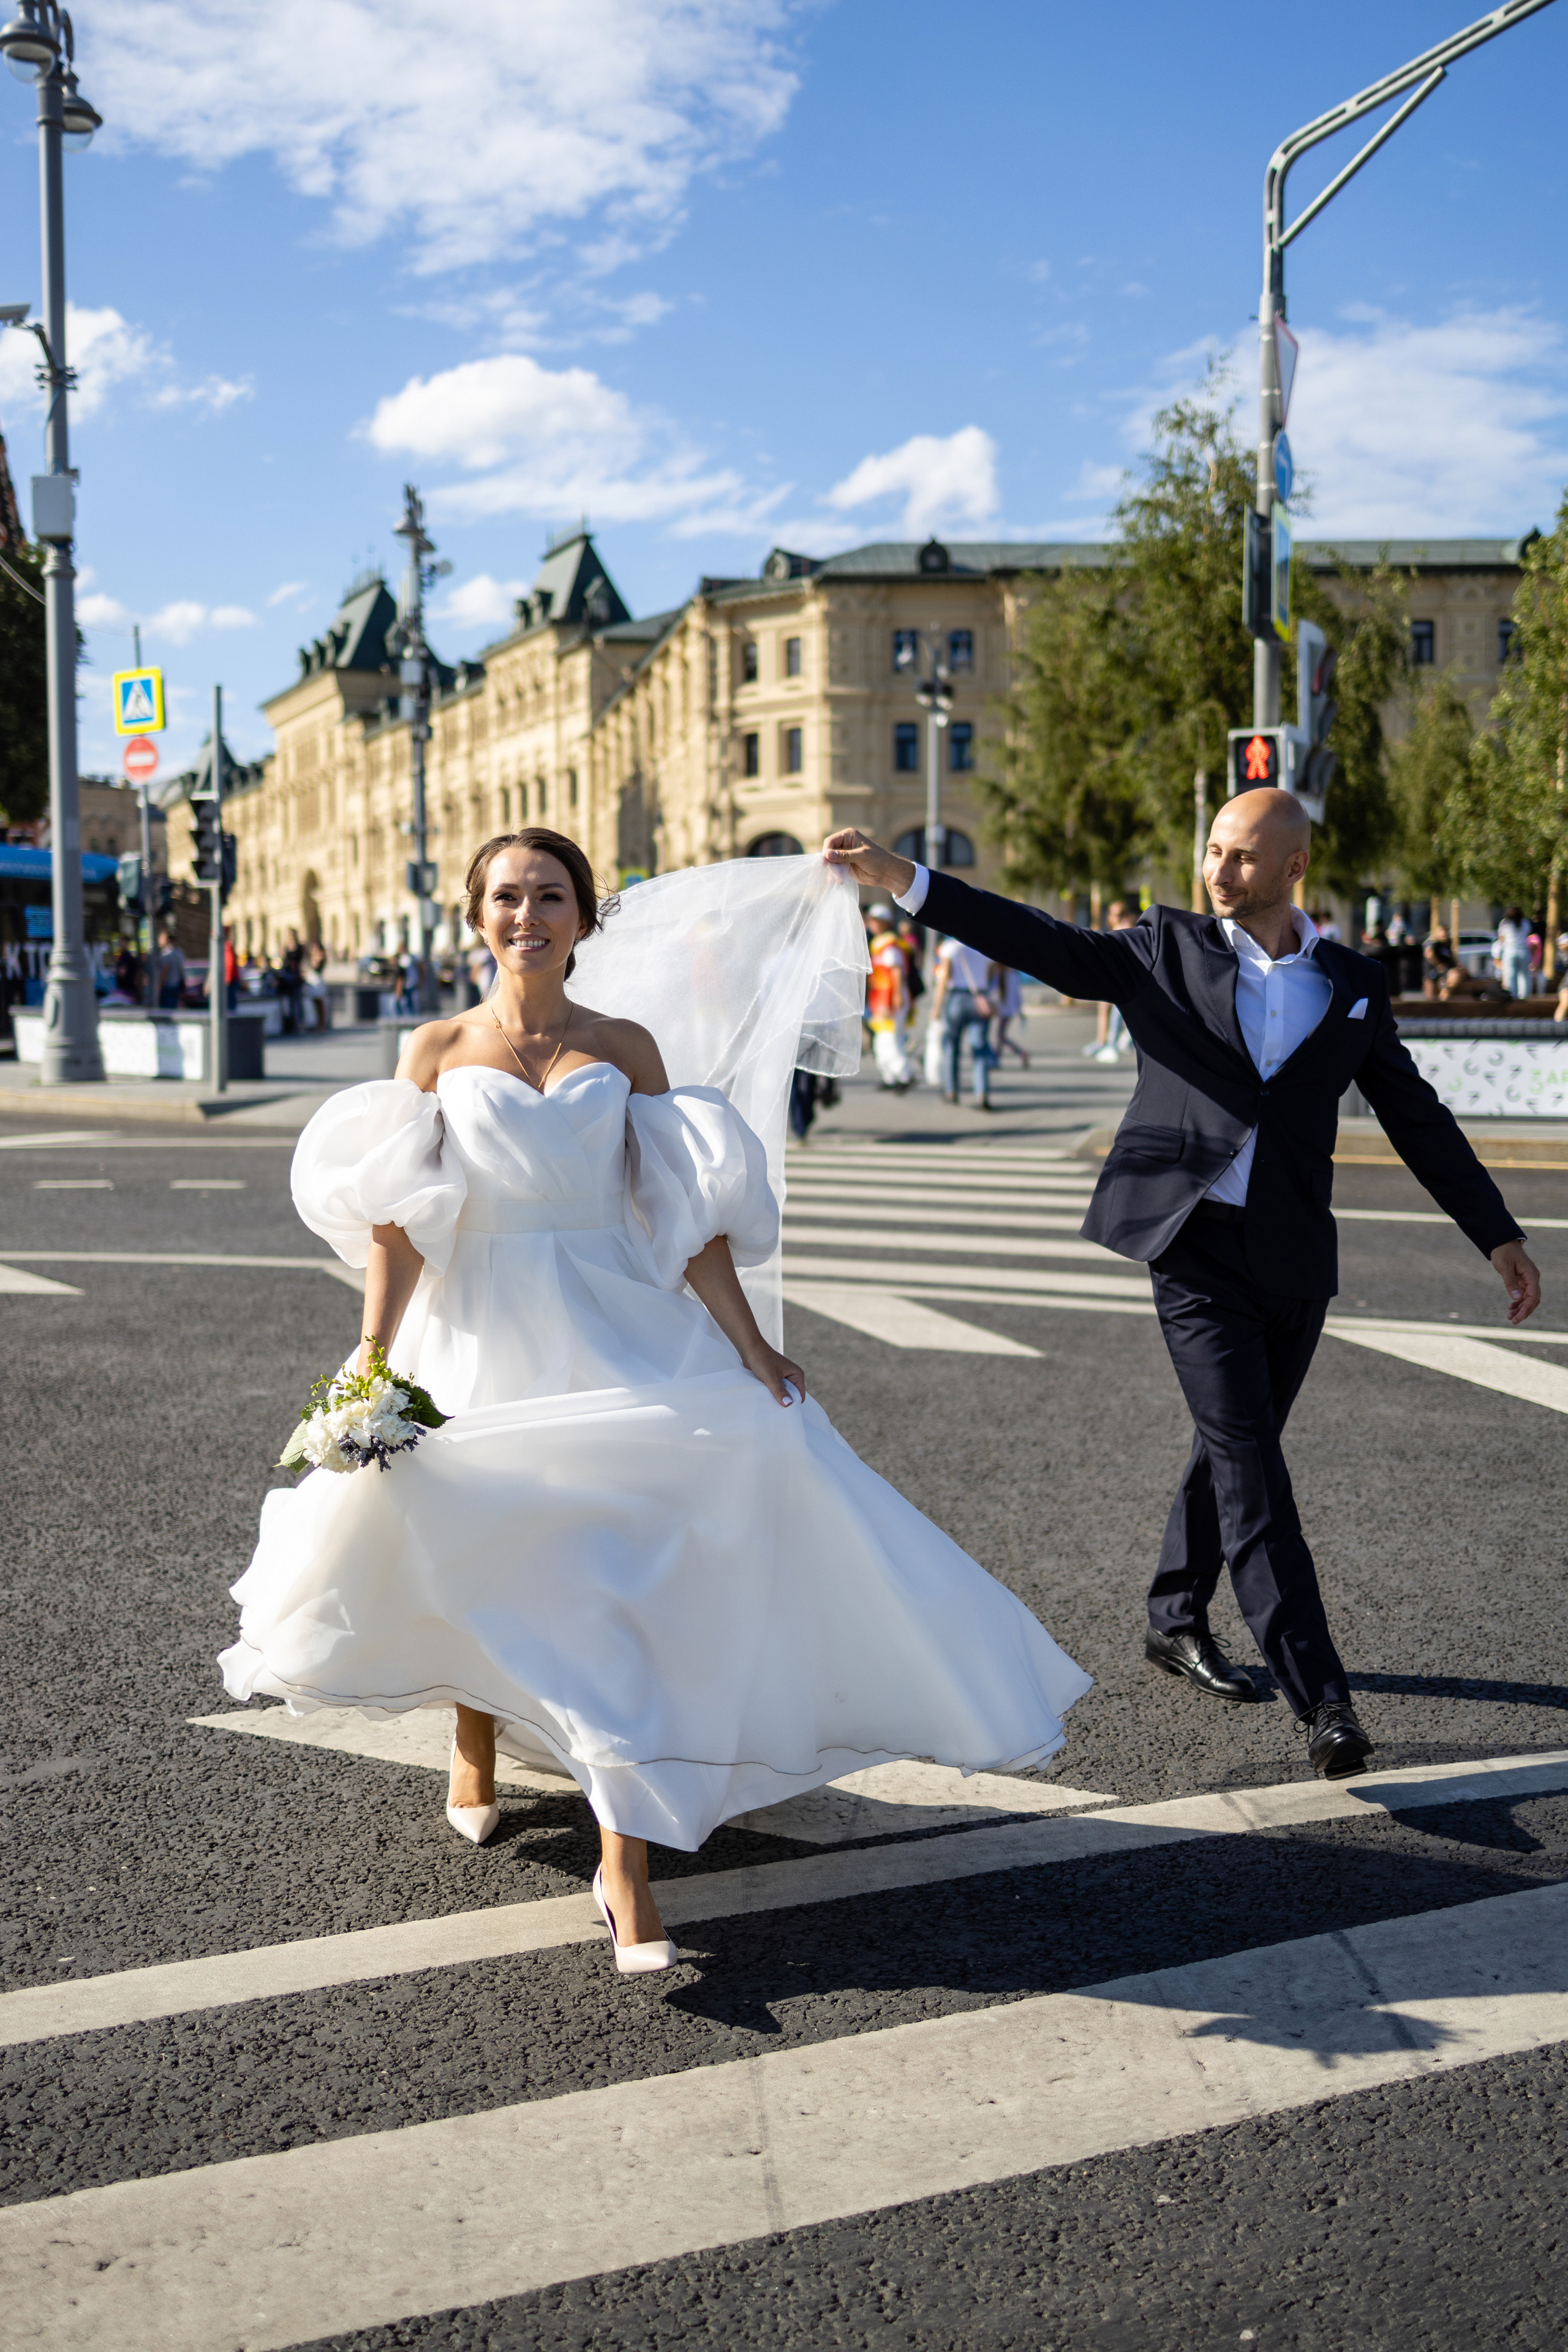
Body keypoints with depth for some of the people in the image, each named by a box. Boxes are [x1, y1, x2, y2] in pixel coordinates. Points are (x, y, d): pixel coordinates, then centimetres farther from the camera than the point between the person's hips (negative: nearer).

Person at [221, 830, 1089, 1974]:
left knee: (627, 1580, -12)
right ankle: (477, 1757, 42)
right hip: (480, 1339, 1)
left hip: (616, 1335, 0)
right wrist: (373, 1362, -9)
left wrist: (747, 1342, -5)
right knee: (475, 1569, 9)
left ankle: (627, 1870, -8)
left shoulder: (626, 1048, 5)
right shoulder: (437, 1051, 4)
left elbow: (689, 1214, 1)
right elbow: (398, 1226, 0)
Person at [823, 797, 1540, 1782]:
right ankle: (1322, 1697, -10)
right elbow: (1042, 942, -4)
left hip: (1293, 1258, 3)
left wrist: (1501, 1237, 11)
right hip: (1195, 1247, -3)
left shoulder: (1354, 984, 8)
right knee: (1248, 1461, -10)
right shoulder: (1169, 949, 3)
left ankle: (1177, 1621, 36)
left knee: (1234, 1448, 14)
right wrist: (899, 877, -13)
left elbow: (1418, 1118, 12)